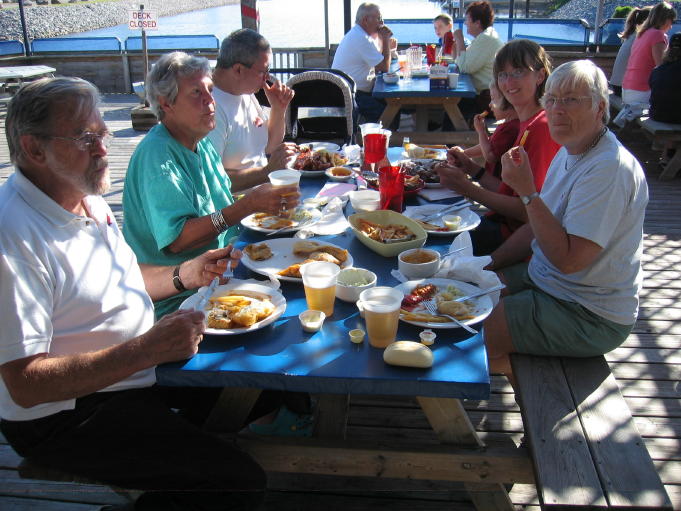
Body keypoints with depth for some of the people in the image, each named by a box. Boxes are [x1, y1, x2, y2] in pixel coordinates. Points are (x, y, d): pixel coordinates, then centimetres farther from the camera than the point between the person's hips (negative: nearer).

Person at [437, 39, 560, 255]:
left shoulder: (542, 127, -18)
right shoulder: (526, 124, 11)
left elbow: (529, 211, -21)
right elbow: (510, 192, 10)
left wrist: (467, 188, -18)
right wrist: (471, 167, 2)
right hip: (504, 222, 9)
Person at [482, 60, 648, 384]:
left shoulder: (609, 169, -24)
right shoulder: (570, 153, 8)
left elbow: (568, 258, -28)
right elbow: (538, 228, 16)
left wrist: (527, 191, -28)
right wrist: (488, 265, 7)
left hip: (589, 317, -10)